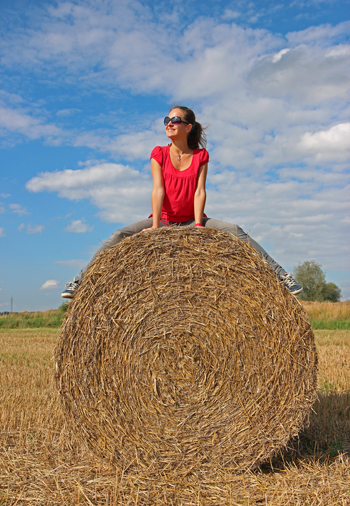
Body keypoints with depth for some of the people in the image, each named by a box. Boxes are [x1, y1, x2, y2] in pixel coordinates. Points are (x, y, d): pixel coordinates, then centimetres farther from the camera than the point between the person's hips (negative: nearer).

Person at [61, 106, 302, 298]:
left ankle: (281, 274, -13)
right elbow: (158, 190, -15)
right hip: (164, 219, 0)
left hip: (192, 220, 0)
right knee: (119, 236, -20)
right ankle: (81, 281, -11)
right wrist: (155, 226, -23)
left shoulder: (201, 155, -4)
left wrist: (198, 225, -21)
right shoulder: (159, 154, -5)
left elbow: (200, 192, -11)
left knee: (235, 231, -20)